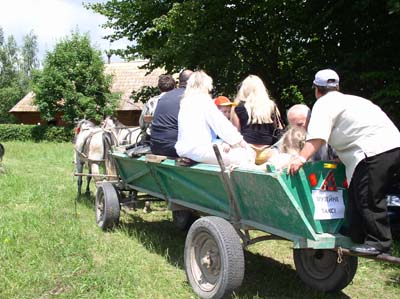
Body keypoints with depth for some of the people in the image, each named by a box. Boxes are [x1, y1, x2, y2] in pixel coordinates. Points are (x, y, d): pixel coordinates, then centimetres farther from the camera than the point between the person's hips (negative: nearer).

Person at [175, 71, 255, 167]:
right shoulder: (203, 100, -4)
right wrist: (241, 142, 4)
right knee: (245, 156, -8)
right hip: (198, 149, -9)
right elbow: (222, 124, -6)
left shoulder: (185, 102, 19)